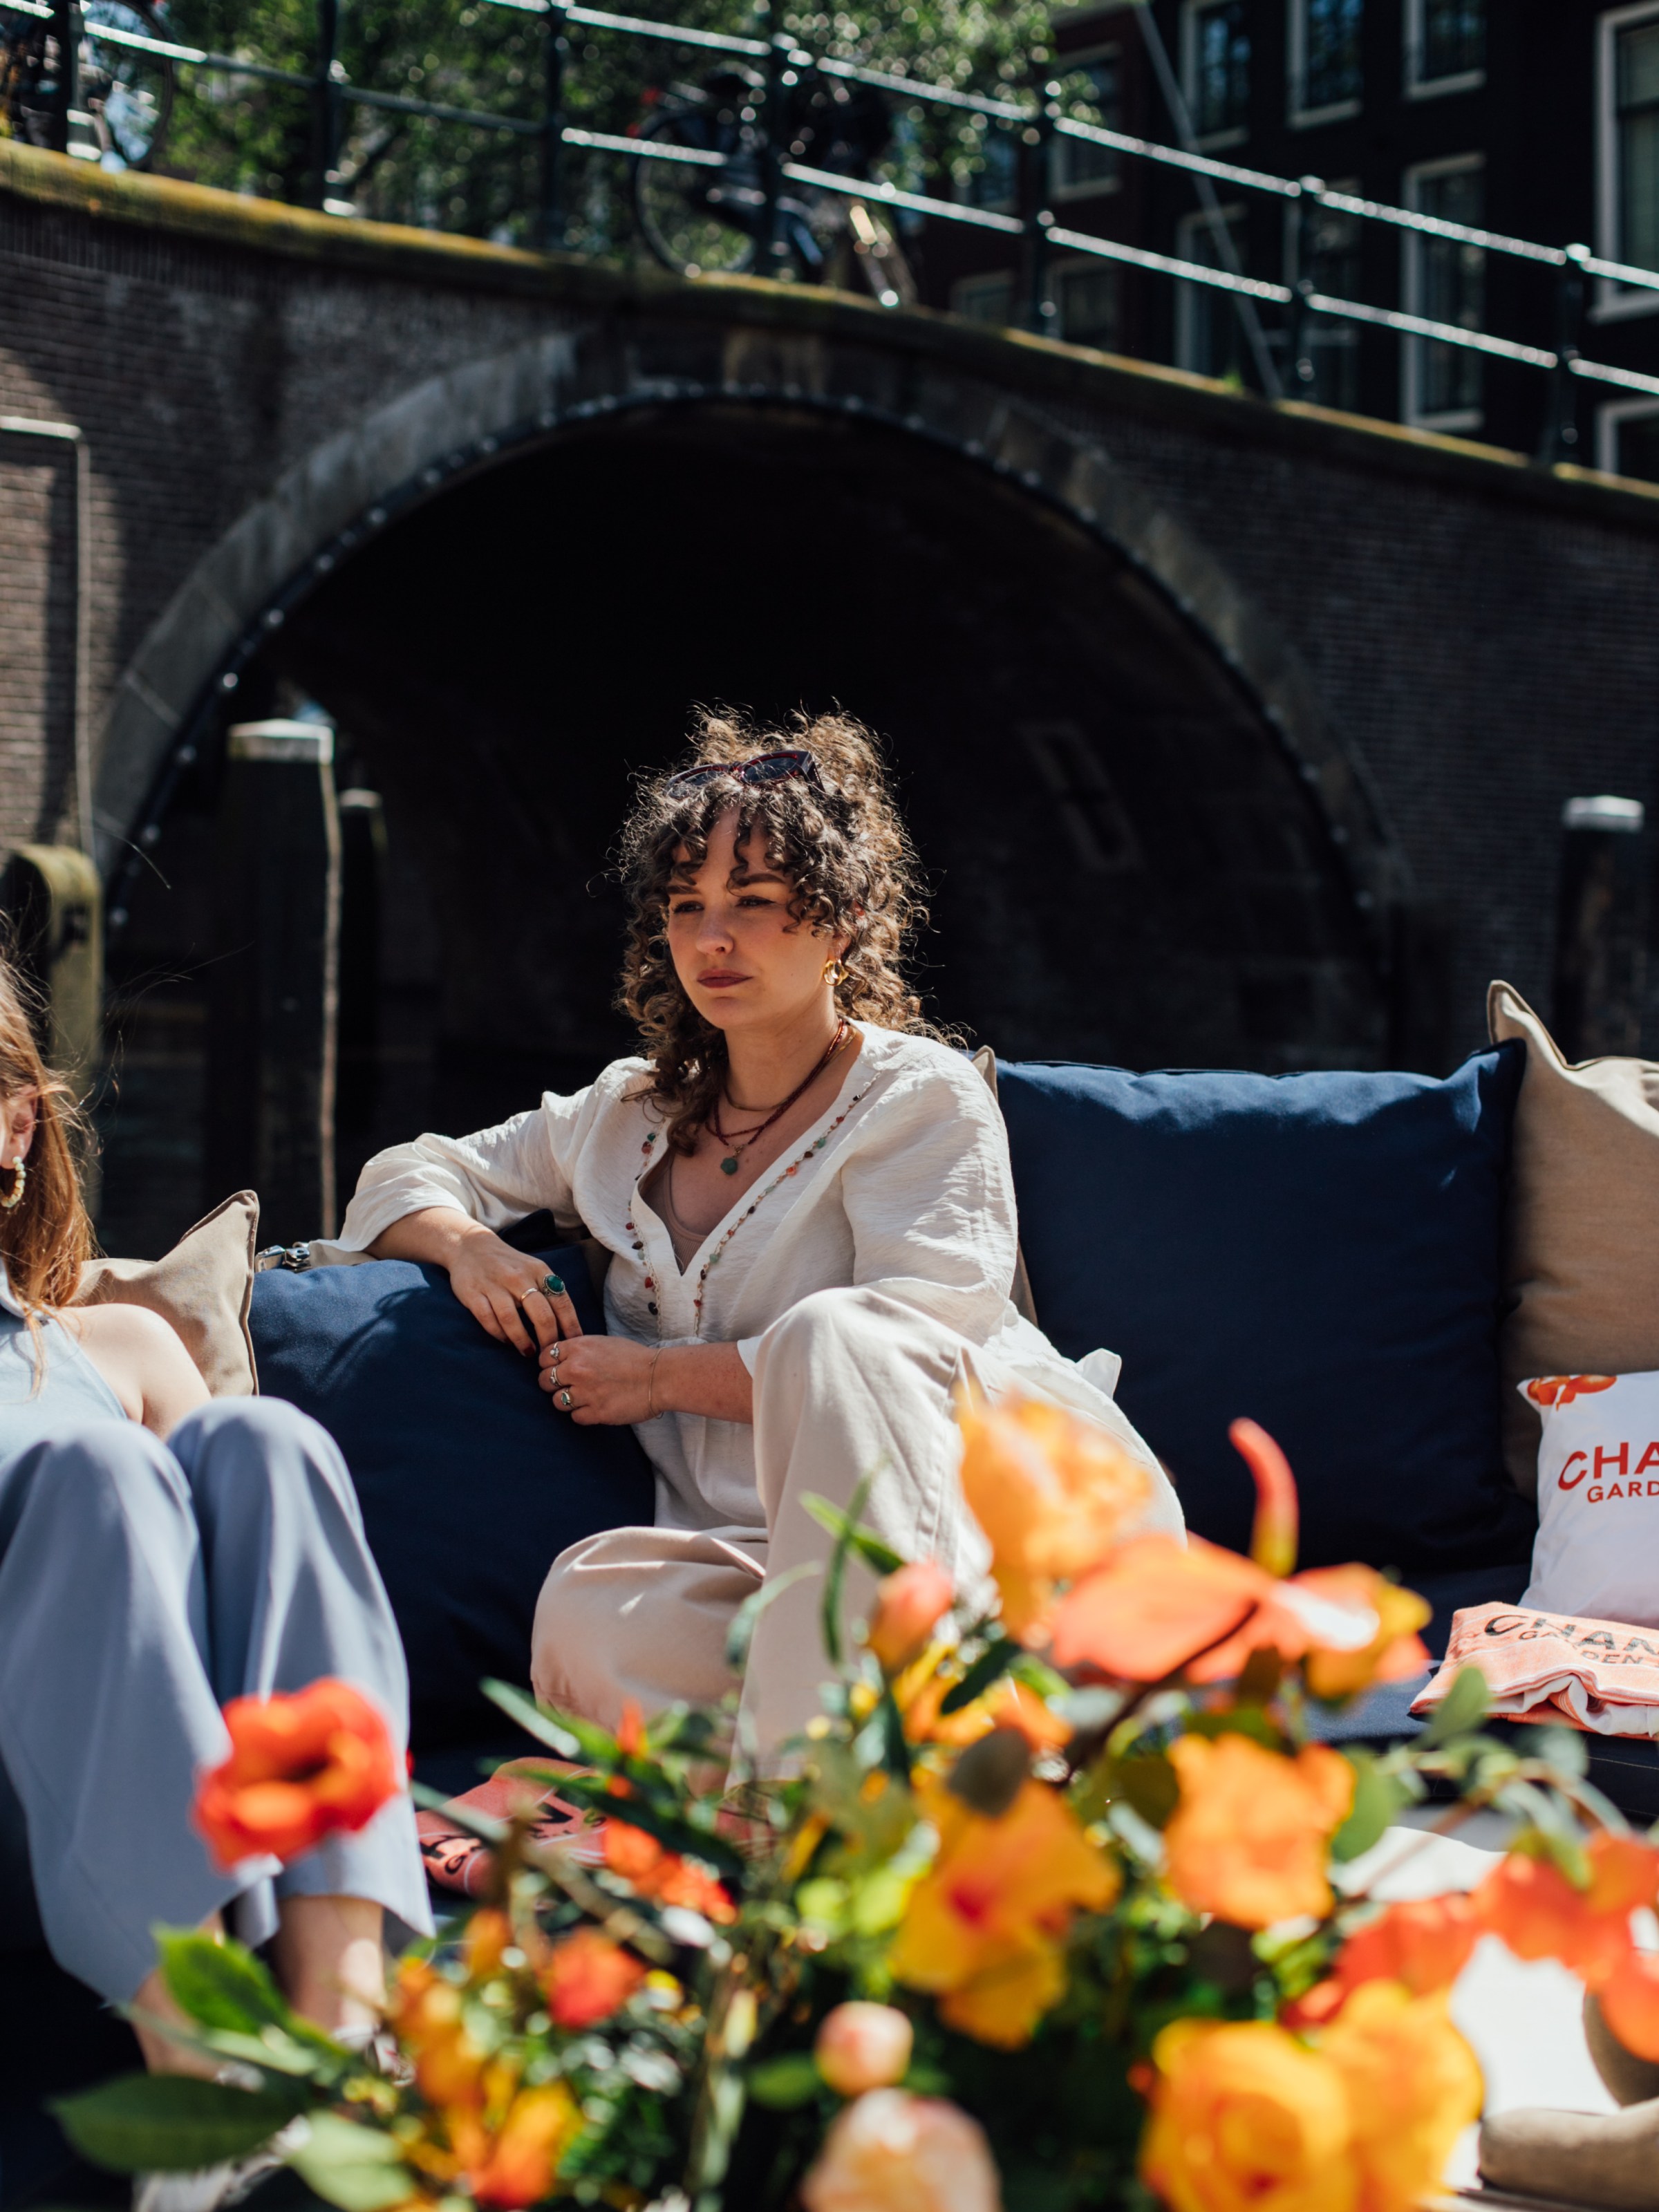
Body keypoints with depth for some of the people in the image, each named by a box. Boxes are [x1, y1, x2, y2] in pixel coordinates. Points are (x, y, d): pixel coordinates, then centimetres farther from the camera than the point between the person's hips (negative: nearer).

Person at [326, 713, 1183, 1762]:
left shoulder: (924, 1097, 6)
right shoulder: (630, 1118, 22)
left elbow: (920, 1349, -8)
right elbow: (407, 1175, 33)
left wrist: (665, 1378, -5)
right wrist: (470, 1247, 8)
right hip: (797, 1559, 4)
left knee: (823, 1336, -35)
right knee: (590, 1605, -30)